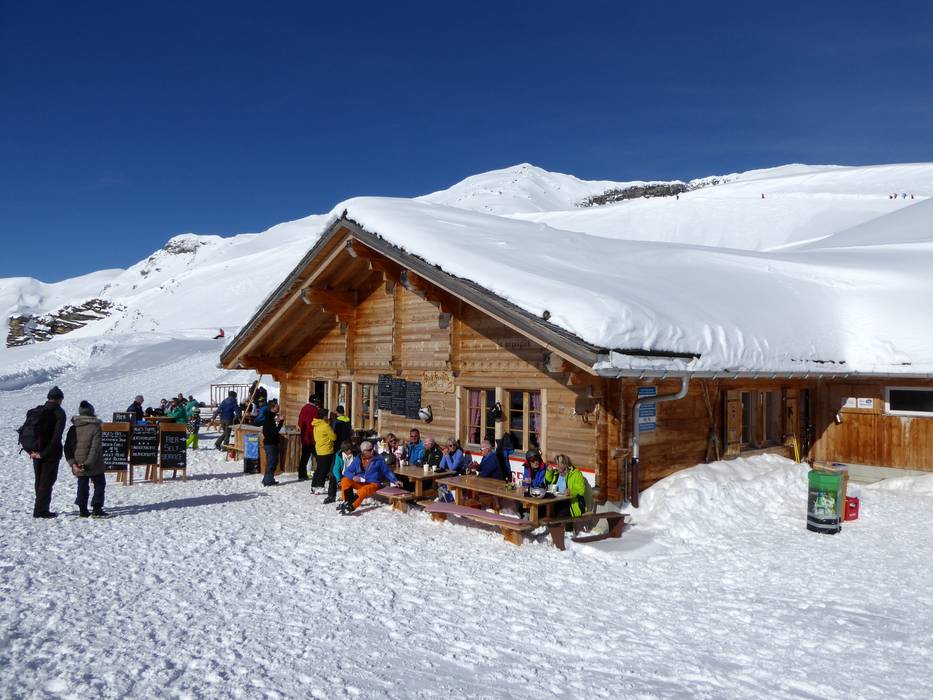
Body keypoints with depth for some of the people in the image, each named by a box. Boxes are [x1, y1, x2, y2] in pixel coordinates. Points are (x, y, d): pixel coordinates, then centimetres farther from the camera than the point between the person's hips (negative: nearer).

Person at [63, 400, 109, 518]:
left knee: (82, 486, 14)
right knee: (100, 484, 7)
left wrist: (72, 463, -2)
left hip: (78, 465, 5)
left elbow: (67, 447, 2)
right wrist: (88, 464, -16)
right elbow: (95, 448, -18)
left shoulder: (73, 428, 5)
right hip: (94, 466, -5)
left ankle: (83, 510, 14)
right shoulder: (96, 428, -12)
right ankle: (97, 509, 2)